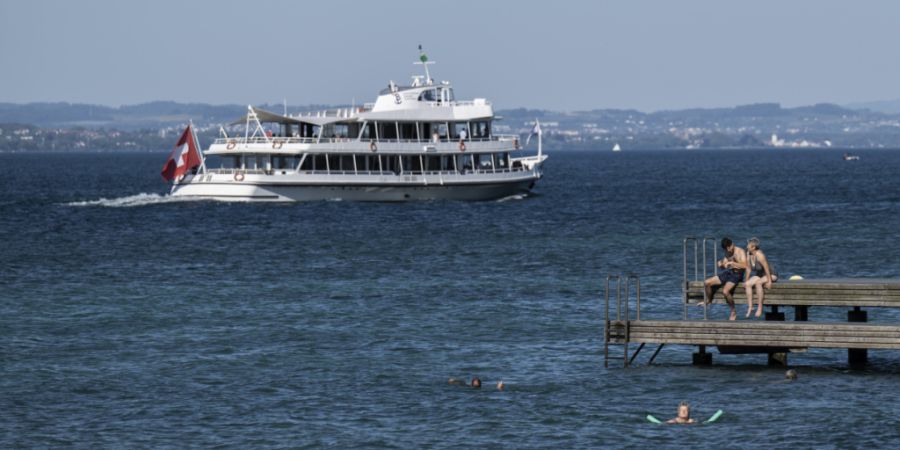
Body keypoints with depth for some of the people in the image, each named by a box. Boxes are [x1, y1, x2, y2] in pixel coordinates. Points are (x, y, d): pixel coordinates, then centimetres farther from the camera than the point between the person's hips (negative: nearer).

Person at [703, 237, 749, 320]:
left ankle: (733, 312, -15)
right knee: (706, 283, 0)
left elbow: (745, 266, -25)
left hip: (737, 274, -8)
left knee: (725, 291, -33)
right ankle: (708, 300, 26)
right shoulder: (728, 253, 11)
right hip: (727, 272, 8)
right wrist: (720, 264, -8)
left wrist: (732, 263, -29)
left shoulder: (740, 252, -11)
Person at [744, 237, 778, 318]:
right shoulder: (749, 254, -6)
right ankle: (750, 307, -17)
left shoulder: (759, 255, -28)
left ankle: (760, 308, -30)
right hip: (759, 275, 7)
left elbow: (766, 268, -26)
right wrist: (746, 280, 2)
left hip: (770, 275, -7)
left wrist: (769, 282, -27)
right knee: (748, 284, -17)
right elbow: (749, 269, 3)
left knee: (758, 283, -35)